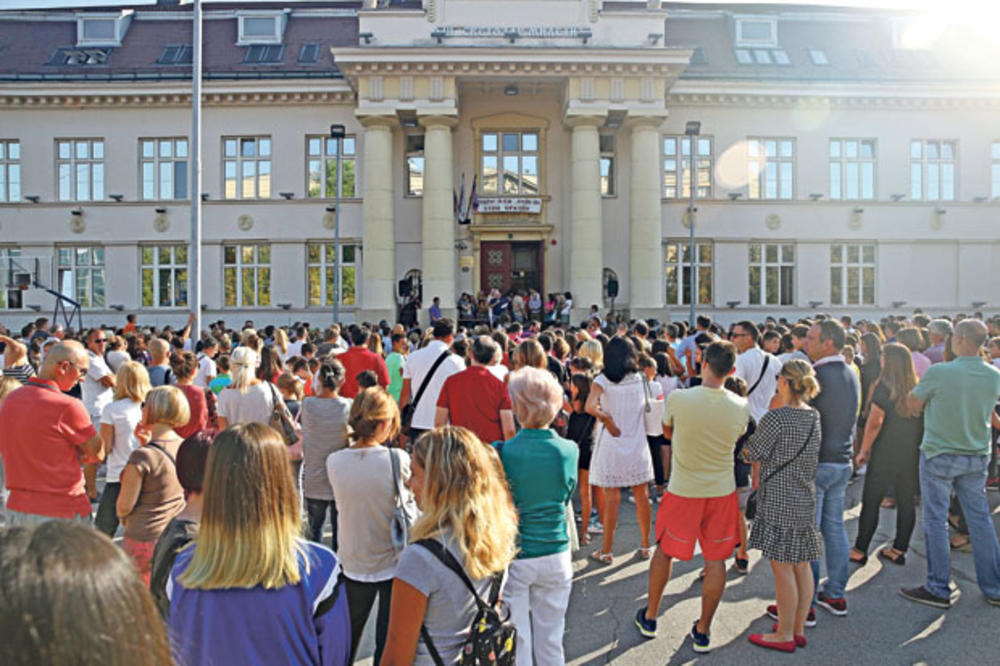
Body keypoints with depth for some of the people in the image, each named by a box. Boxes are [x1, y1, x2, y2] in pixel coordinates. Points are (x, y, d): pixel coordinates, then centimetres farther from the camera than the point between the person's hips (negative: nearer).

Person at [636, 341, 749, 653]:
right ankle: (703, 632, 24)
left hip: (683, 490, -1)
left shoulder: (678, 399, -19)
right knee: (715, 560, 13)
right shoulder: (741, 406, -11)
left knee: (665, 551, 16)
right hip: (722, 490, 2)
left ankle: (649, 618, 31)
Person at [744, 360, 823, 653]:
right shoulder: (813, 417, 5)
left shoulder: (775, 418, -20)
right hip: (805, 498, 8)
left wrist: (748, 437, 7)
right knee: (801, 565, 15)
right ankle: (799, 628, 29)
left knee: (782, 568, 2)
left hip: (779, 500, -8)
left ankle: (785, 635, 14)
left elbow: (755, 454, -12)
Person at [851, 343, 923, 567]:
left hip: (885, 453, -5)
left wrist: (864, 450, -7)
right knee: (906, 502, 13)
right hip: (912, 454, 5)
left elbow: (875, 422, -15)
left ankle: (860, 551, 8)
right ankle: (899, 550, 21)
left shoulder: (885, 387, -12)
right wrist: (917, 445, 18)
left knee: (871, 502, 2)